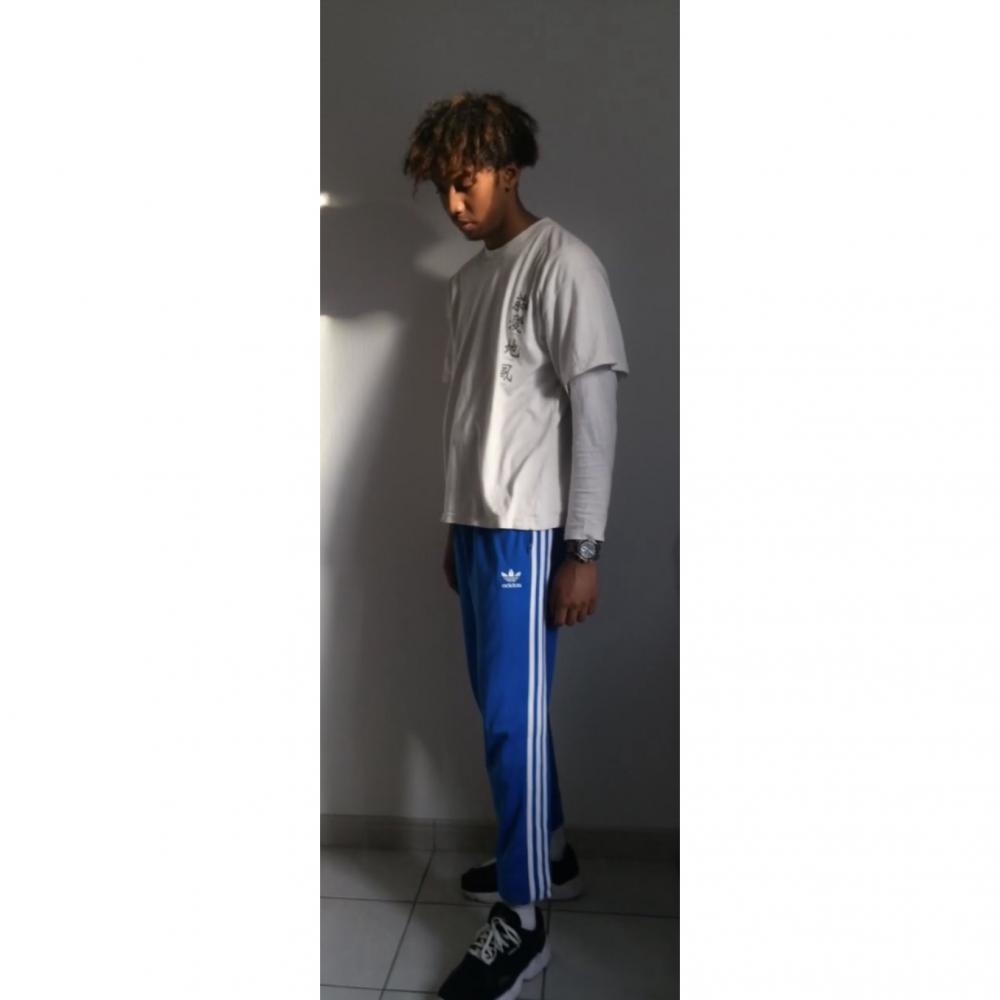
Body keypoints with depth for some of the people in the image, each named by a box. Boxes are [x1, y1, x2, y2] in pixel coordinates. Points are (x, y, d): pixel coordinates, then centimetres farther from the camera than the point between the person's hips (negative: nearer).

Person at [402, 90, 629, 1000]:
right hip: (477, 526, 8)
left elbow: (595, 406, -14)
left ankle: (522, 918, 13)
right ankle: (549, 854, 34)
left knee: (513, 714, -3)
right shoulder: (467, 280, 17)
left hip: (530, 532, -8)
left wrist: (583, 549, -17)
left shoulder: (563, 262, -8)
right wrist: (455, 526, 18)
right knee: (502, 705, 16)